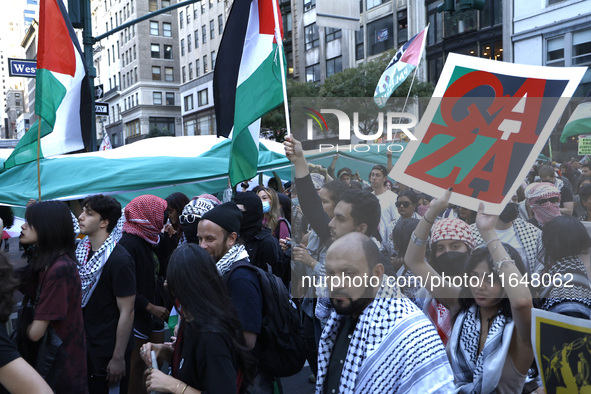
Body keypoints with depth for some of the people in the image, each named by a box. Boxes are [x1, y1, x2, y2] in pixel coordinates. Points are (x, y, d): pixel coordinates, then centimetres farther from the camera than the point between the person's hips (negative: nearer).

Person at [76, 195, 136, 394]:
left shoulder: (119, 260, -21)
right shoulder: (81, 250, 1)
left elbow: (127, 312, -19)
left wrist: (118, 357, -18)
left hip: (108, 350, -7)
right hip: (84, 345, 7)